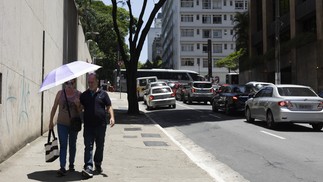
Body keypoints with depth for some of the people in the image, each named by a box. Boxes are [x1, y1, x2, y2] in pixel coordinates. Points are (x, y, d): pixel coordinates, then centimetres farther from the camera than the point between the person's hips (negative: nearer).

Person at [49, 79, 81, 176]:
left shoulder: (78, 94, -3)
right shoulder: (60, 93, -2)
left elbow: (80, 111, 0)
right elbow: (54, 107, 5)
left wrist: (78, 105, -21)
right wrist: (51, 121, 5)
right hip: (62, 124, 0)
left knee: (72, 145, 13)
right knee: (63, 146, -7)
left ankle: (71, 164, 29)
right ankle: (62, 168, -10)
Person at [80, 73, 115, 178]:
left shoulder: (103, 94, 5)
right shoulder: (84, 95, 10)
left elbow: (109, 107, 4)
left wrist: (112, 117, -10)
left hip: (101, 125, 0)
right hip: (88, 125, 0)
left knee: (100, 146, 11)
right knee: (88, 146, -8)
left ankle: (98, 164, 28)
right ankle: (88, 167, -12)